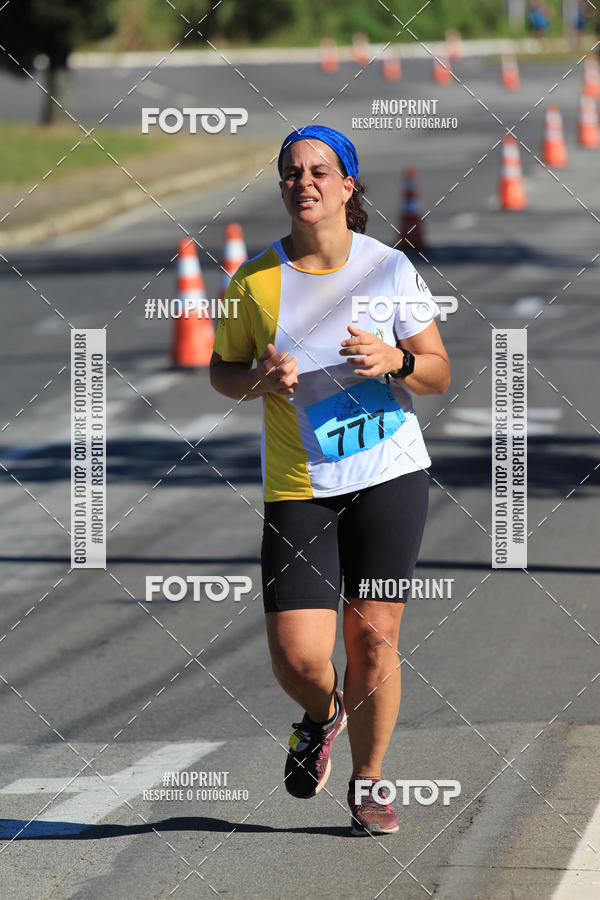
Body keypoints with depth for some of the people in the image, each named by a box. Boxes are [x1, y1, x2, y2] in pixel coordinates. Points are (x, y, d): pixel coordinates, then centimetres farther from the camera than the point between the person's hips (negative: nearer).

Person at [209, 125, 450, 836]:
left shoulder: (389, 267, -1)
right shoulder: (254, 282, -2)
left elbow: (439, 373, 4)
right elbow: (221, 370, 12)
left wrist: (395, 360, -18)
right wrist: (259, 378, -11)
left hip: (390, 477, 0)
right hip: (298, 486, 0)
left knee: (373, 637, 0)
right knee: (297, 658, -9)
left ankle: (367, 782, 21)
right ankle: (322, 715, 27)